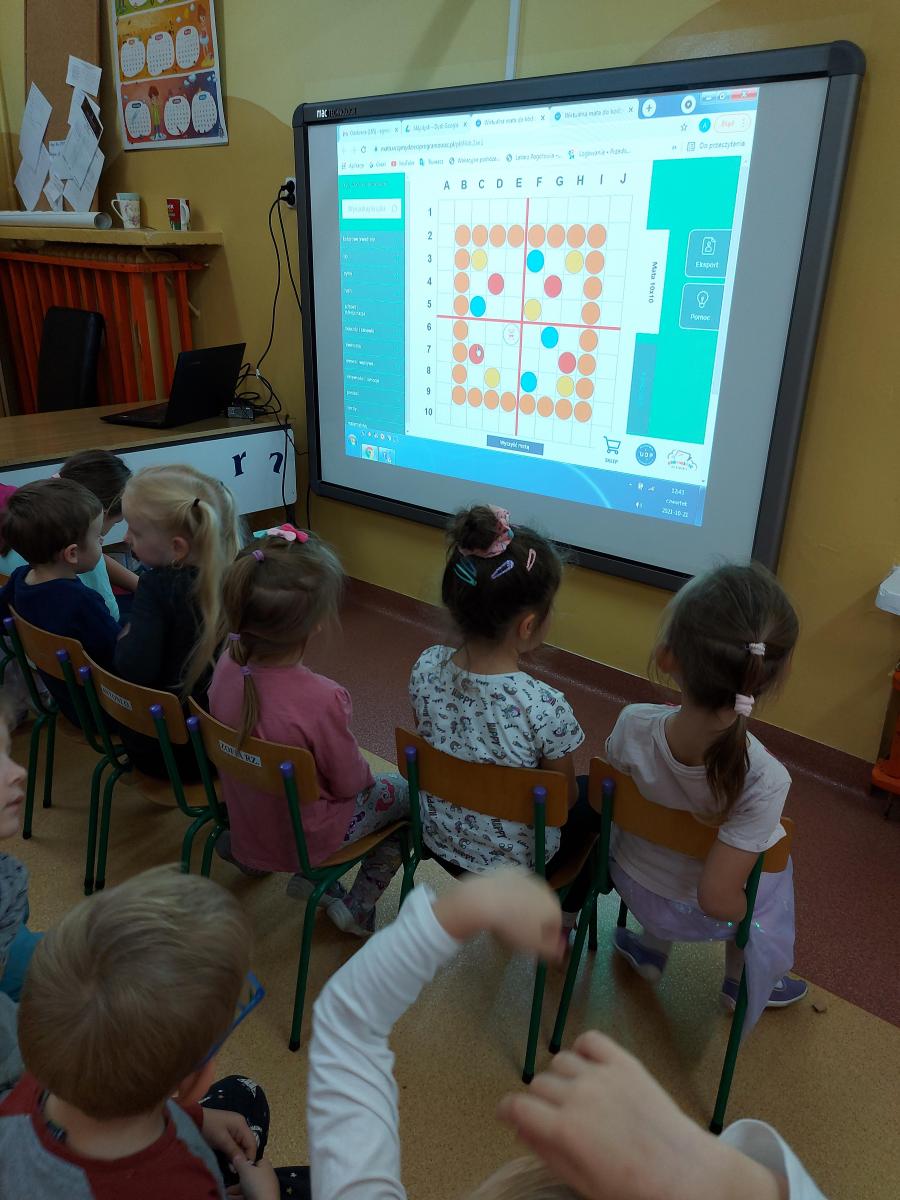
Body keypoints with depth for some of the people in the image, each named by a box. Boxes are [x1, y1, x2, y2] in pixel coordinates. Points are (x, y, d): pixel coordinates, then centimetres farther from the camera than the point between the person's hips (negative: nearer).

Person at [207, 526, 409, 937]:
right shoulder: (321, 699, -36)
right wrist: (364, 772, 4)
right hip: (306, 836, -6)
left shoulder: (228, 665, -18)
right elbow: (349, 782, -20)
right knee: (406, 792, 18)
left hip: (245, 821, 6)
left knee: (379, 785, 27)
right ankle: (358, 907, 23)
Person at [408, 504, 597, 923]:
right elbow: (563, 800, -16)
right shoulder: (545, 708, -34)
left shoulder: (426, 668, -20)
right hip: (516, 864, -4)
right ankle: (561, 917, 38)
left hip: (440, 841, 5)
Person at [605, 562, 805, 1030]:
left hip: (630, 879, 2)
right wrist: (750, 911, -8)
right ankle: (745, 983, 44)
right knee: (775, 862, 28)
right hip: (690, 912, -1)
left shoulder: (633, 725, -31)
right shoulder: (764, 781, -37)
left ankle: (652, 949, 42)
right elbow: (716, 900, -31)